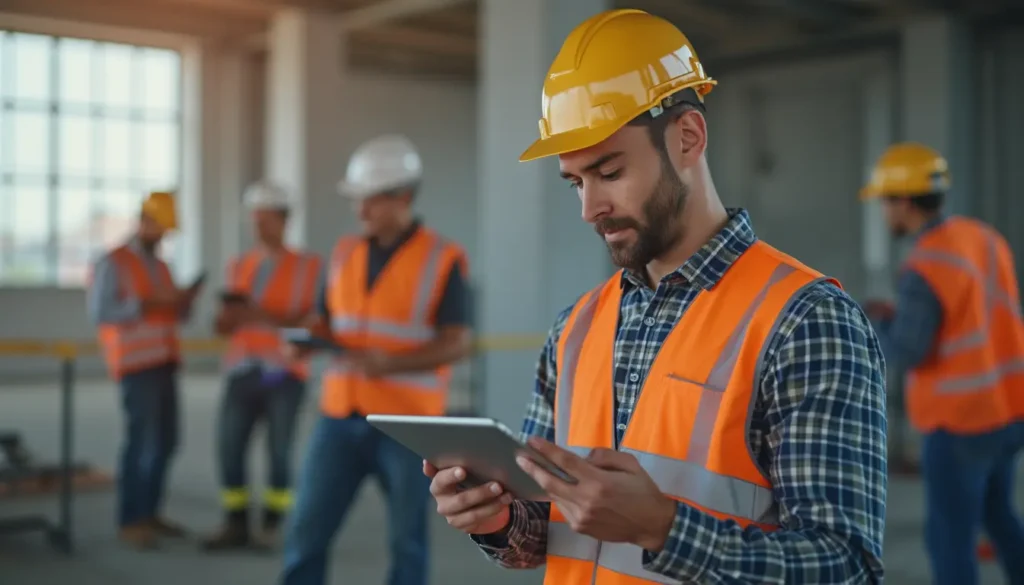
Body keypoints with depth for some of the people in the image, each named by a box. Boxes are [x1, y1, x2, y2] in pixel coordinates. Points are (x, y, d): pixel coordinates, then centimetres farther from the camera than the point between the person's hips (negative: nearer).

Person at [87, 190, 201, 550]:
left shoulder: (161, 267, 19)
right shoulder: (113, 263, -5)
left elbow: (177, 315, 18)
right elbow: (100, 312, -16)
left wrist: (185, 300, -4)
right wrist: (147, 304, -21)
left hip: (164, 363, 8)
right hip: (137, 364, -8)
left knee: (166, 441, 7)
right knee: (142, 441, -10)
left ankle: (149, 513, 17)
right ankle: (129, 522, -3)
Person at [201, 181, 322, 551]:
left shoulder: (307, 266, 0)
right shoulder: (238, 266, 14)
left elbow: (310, 320, -8)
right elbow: (223, 326, 15)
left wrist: (263, 315, -18)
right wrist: (230, 316, -9)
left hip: (284, 374, -4)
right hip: (242, 372, 4)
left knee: (279, 451, 2)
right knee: (229, 448, -1)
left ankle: (272, 526, 15)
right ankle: (236, 525, 10)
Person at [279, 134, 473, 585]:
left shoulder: (441, 260, -6)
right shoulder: (345, 253, 9)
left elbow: (457, 344, -10)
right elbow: (326, 322, 16)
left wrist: (392, 363, -23)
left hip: (407, 423, -4)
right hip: (340, 416, 4)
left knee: (406, 540, 8)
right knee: (306, 531, 4)